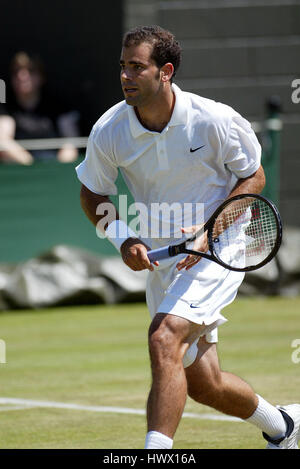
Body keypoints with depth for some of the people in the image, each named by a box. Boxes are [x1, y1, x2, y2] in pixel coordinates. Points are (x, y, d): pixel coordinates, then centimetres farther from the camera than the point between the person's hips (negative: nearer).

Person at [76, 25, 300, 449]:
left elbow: (253, 177, -5)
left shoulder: (214, 120, -18)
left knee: (164, 339, -28)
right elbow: (92, 193, 5)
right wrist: (122, 238, -13)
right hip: (161, 258, 5)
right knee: (202, 385, 10)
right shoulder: (109, 131, -10)